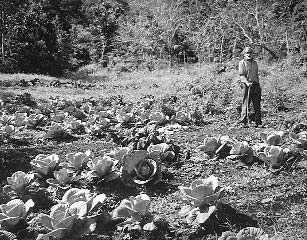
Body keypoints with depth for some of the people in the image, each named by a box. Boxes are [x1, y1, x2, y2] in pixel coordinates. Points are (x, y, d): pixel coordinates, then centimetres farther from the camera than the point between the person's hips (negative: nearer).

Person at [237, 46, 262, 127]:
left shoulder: (255, 63, 19)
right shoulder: (242, 63, 1)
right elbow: (242, 75, -9)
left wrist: (258, 85, 18)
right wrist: (247, 83, -23)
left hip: (255, 85, 5)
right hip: (246, 85, -5)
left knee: (257, 104, 5)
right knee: (246, 103, -9)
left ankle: (258, 122, 9)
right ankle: (243, 120, -8)